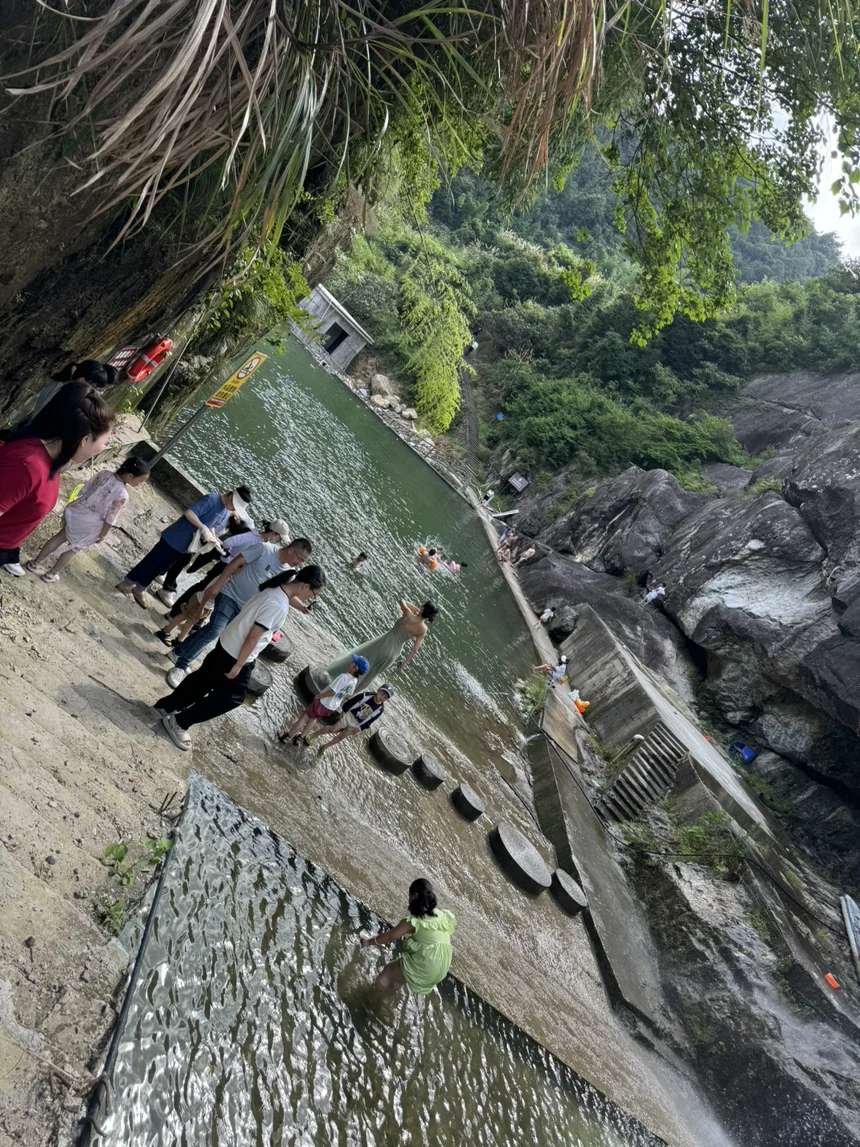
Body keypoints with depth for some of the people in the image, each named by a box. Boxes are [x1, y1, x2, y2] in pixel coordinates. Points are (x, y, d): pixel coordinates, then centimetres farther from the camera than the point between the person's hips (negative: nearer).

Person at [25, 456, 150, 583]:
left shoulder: (104, 474, -11)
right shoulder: (122, 496, -29)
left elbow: (84, 491, 2)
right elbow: (110, 520, -18)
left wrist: (72, 509, 17)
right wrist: (103, 535, -2)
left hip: (76, 512, 5)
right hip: (88, 527, -5)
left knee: (61, 537, 27)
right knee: (74, 549, 20)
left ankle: (35, 563, 40)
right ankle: (50, 574, 36)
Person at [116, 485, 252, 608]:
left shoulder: (227, 514, 3)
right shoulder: (211, 499, -23)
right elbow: (189, 512, -28)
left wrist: (214, 540, -9)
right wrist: (203, 529, -32)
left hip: (185, 547, 7)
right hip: (174, 539, -7)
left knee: (162, 567, 17)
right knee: (151, 563, 5)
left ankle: (139, 590, 32)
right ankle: (127, 583, 23)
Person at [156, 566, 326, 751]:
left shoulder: (280, 587, -5)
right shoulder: (277, 605, -32)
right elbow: (253, 637, -27)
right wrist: (238, 666, -20)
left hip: (227, 645, 9)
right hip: (236, 655, -9)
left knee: (203, 680, 26)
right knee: (230, 697, 10)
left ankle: (166, 706, 43)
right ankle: (179, 722, 20)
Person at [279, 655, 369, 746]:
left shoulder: (344, 676, -28)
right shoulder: (354, 682, -4)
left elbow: (332, 692, -28)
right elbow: (347, 696, 8)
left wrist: (319, 696, -15)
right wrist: (339, 706, 21)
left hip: (323, 703, -7)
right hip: (332, 708, 7)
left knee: (304, 717, 9)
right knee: (313, 718, 27)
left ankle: (287, 736, 21)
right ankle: (301, 737, 35)